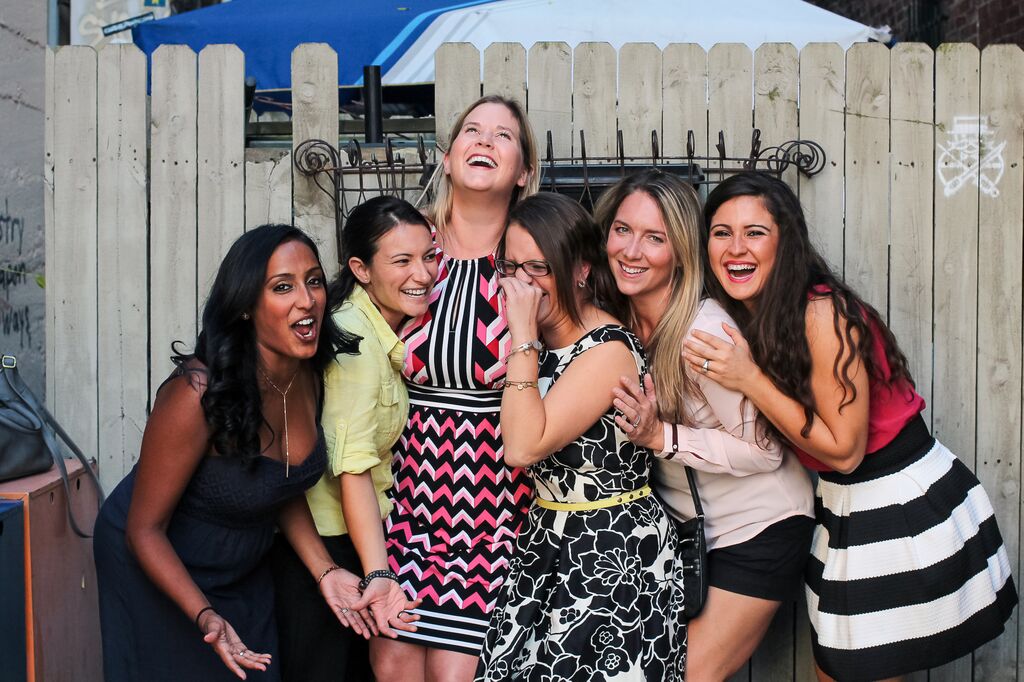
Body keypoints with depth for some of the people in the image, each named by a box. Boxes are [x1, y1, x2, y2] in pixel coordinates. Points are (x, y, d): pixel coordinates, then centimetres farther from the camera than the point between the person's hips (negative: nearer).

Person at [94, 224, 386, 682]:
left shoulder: (309, 372, -11)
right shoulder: (199, 395, -32)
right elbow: (145, 529, -23)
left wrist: (325, 572, -7)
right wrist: (206, 618, -34)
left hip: (243, 570, 6)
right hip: (156, 571, -6)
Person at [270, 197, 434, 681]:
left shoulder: (400, 327, 3)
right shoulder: (352, 338, -24)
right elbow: (353, 465, -31)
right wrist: (379, 575, -38)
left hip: (365, 529, 9)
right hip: (322, 540, -8)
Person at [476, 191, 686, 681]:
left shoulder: (610, 349, -19)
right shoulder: (542, 343, 6)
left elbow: (522, 446, -26)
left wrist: (523, 335, -23)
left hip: (615, 553, -8)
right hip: (551, 542, 8)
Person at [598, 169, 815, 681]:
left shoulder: (705, 332, -27)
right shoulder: (620, 322, -5)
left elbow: (764, 451, -20)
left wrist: (661, 437, -27)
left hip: (758, 529, -7)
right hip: (688, 525, 7)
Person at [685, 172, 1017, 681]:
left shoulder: (823, 313, -24)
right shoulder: (741, 319, 0)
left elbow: (844, 449, -21)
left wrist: (749, 379, -26)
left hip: (905, 509, -7)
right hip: (843, 509, 7)